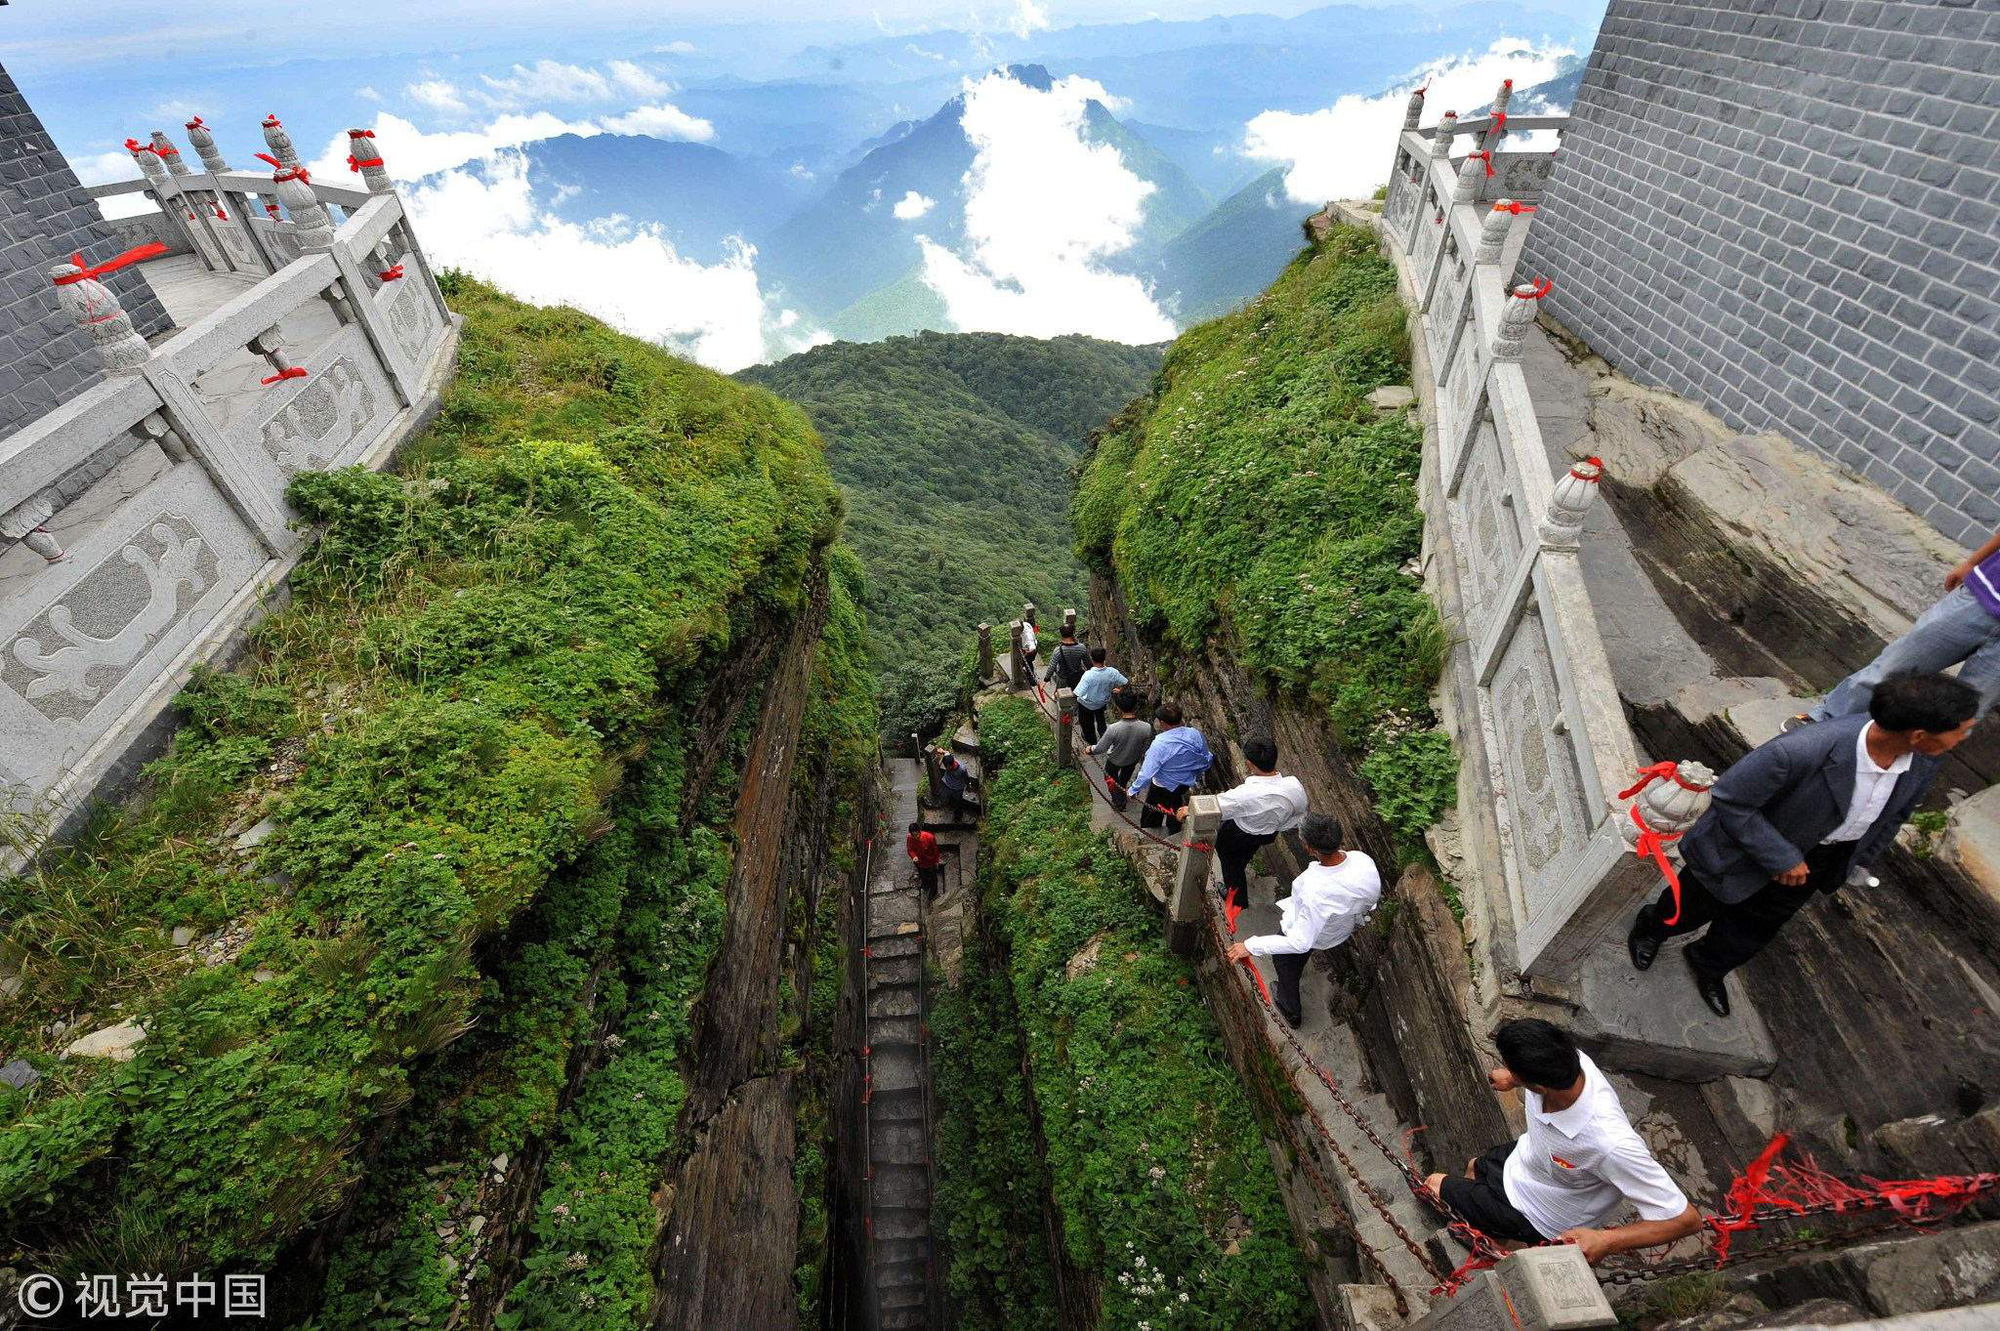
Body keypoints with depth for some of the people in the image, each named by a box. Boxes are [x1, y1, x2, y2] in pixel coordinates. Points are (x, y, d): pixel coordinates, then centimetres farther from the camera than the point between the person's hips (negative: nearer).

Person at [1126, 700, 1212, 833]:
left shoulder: (1159, 744, -36)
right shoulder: (1195, 735, -19)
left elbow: (1147, 773, -31)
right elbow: (1207, 760, -4)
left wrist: (1133, 790, -16)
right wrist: (1195, 774, 15)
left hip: (1163, 787, -6)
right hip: (1187, 783, 6)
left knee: (1153, 812, 22)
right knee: (1175, 808, 33)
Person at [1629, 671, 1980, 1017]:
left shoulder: (1925, 759, -21)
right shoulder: (1799, 751, -43)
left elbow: (1895, 811, 2)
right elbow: (1728, 798, -30)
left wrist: (1859, 860, 13)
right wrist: (1781, 859, -23)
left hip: (1825, 855, 6)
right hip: (1754, 843, -6)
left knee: (1760, 922, 25)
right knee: (1698, 904, 20)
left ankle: (1708, 965, 53)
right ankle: (1652, 926, 53)